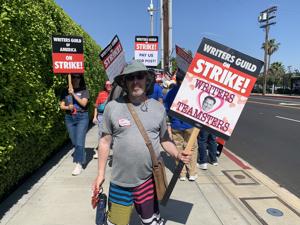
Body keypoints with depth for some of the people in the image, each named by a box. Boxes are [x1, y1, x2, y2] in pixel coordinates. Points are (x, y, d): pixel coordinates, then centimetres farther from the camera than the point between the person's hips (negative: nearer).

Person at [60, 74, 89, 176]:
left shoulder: (84, 91, 1)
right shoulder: (66, 91, 8)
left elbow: (83, 103, -12)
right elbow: (62, 106, 7)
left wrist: (73, 94, -16)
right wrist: (68, 107, -14)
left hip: (82, 117, -4)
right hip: (69, 118, 4)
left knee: (79, 142, -9)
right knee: (74, 142, 12)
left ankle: (79, 164, -3)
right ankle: (81, 157, 35)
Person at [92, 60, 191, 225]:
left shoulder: (158, 108, -2)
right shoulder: (112, 107, -8)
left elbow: (164, 139, 7)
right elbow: (105, 141, 0)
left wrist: (177, 154, -11)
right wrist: (100, 173, 1)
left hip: (149, 180, 2)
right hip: (120, 181, -1)